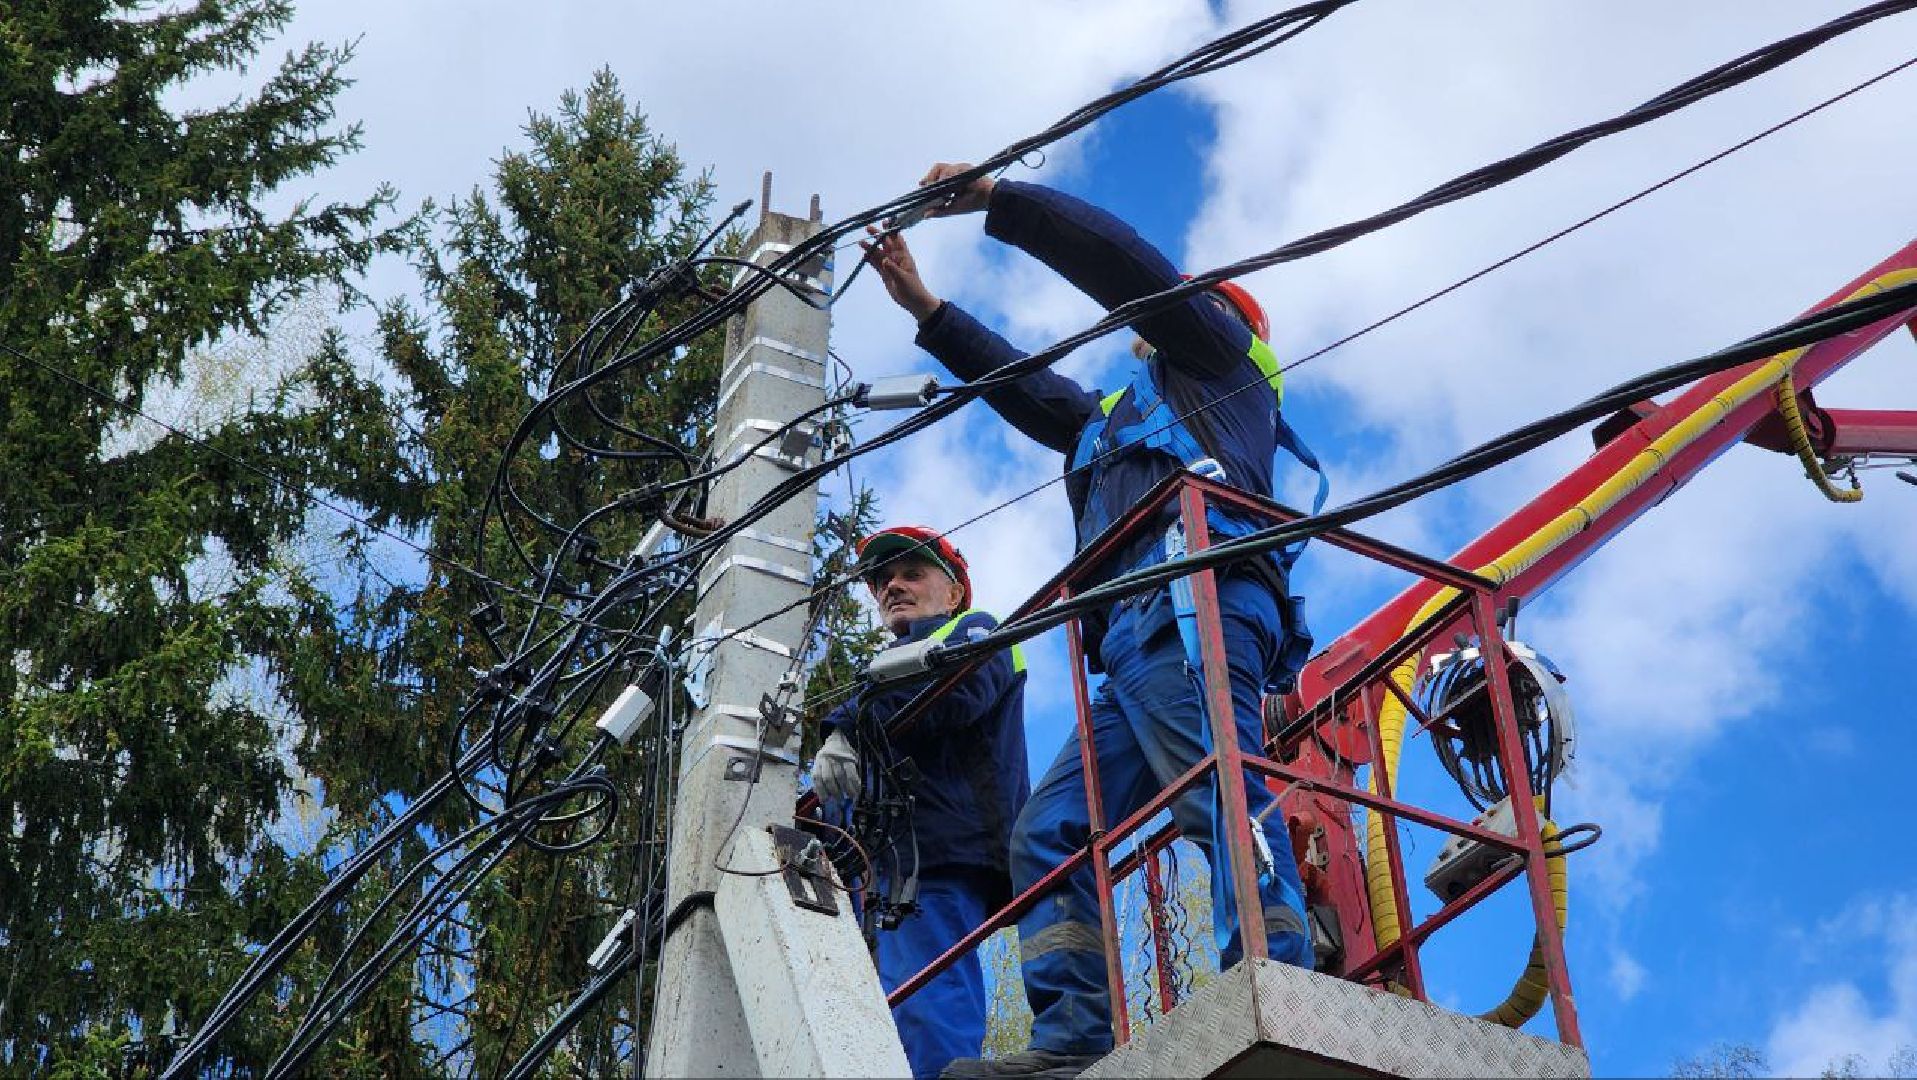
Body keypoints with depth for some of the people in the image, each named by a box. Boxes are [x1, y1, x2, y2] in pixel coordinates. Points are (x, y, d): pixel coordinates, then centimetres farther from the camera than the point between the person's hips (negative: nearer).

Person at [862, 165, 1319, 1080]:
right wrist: (926, 308, 44)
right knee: (1048, 833, -3)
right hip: (1137, 642, 9)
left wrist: (994, 198, 14)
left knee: (1218, 790, -28)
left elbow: (1124, 262, 11)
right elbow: (1023, 388, 45)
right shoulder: (1114, 417, 43)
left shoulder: (1219, 352, 23)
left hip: (1190, 602, -9)